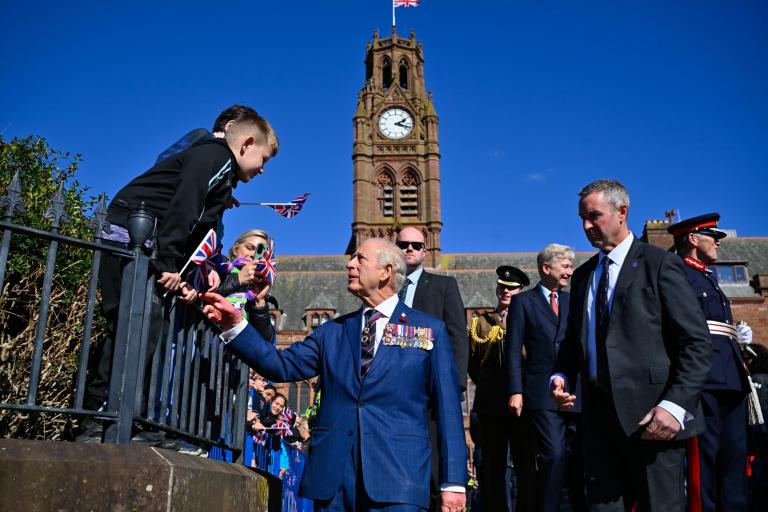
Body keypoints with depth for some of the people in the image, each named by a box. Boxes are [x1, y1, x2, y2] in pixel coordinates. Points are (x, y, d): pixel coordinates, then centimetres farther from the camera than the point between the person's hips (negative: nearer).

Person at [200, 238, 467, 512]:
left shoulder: (430, 330, 5)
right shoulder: (332, 330, 15)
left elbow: (447, 408, 2)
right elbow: (283, 366, 6)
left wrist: (453, 482, -3)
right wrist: (235, 326, -7)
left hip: (398, 478, -3)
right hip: (333, 478, 3)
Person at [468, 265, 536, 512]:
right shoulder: (481, 322, 12)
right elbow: (471, 361, 11)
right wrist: (486, 387, 9)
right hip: (491, 406, 1)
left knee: (526, 466, 0)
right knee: (493, 466, 5)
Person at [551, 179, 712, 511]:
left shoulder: (659, 264, -2)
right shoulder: (582, 275, 18)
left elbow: (697, 343, -8)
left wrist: (675, 405, -18)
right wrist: (561, 377, 2)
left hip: (651, 416, -5)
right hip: (599, 415, 6)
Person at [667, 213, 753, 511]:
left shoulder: (710, 277, 26)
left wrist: (738, 335, 14)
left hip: (731, 378, 9)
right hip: (703, 376, -9)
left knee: (734, 453, 9)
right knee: (705, 453, -7)